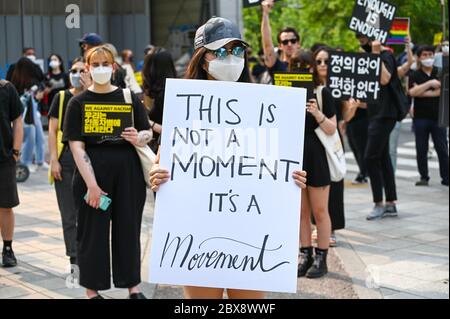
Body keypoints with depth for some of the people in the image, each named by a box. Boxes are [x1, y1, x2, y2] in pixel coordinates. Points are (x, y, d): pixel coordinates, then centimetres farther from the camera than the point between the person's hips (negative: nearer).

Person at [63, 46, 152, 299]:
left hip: (128, 173, 2)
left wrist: (138, 138, -14)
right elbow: (76, 145, -6)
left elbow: (148, 132, 12)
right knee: (93, 231, 4)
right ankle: (92, 289, 17)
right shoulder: (78, 103, 1)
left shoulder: (129, 98, 7)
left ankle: (133, 285, 22)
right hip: (93, 173, -2)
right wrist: (91, 184, -15)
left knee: (129, 229, 9)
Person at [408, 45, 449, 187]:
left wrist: (422, 92, -9)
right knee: (421, 149, 3)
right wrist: (430, 83, -16)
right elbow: (412, 92, -11)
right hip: (421, 117, 0)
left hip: (438, 116, 0)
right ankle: (424, 177, 13)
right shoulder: (415, 75, 6)